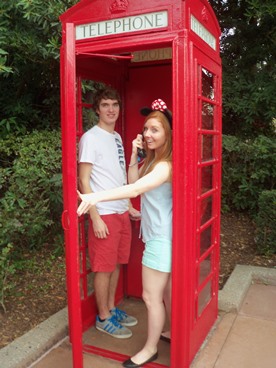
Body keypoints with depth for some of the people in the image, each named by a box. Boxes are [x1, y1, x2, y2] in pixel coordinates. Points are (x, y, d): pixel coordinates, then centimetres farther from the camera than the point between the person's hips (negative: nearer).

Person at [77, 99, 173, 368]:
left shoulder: (166, 165, -23)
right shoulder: (152, 159, 9)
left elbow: (135, 189, -38)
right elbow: (133, 183, 5)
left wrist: (96, 197, -49)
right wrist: (134, 155, -6)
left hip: (162, 238, -10)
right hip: (157, 235, 10)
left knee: (151, 296, 3)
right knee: (165, 290, 23)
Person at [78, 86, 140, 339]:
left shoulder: (117, 138, 13)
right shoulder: (91, 138, -10)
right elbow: (84, 180, -13)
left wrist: (129, 206, 17)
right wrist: (95, 217, -17)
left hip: (122, 212, 8)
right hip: (104, 214, -7)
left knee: (117, 263, 16)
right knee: (104, 267, 3)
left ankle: (111, 308, 32)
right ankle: (103, 318, 20)